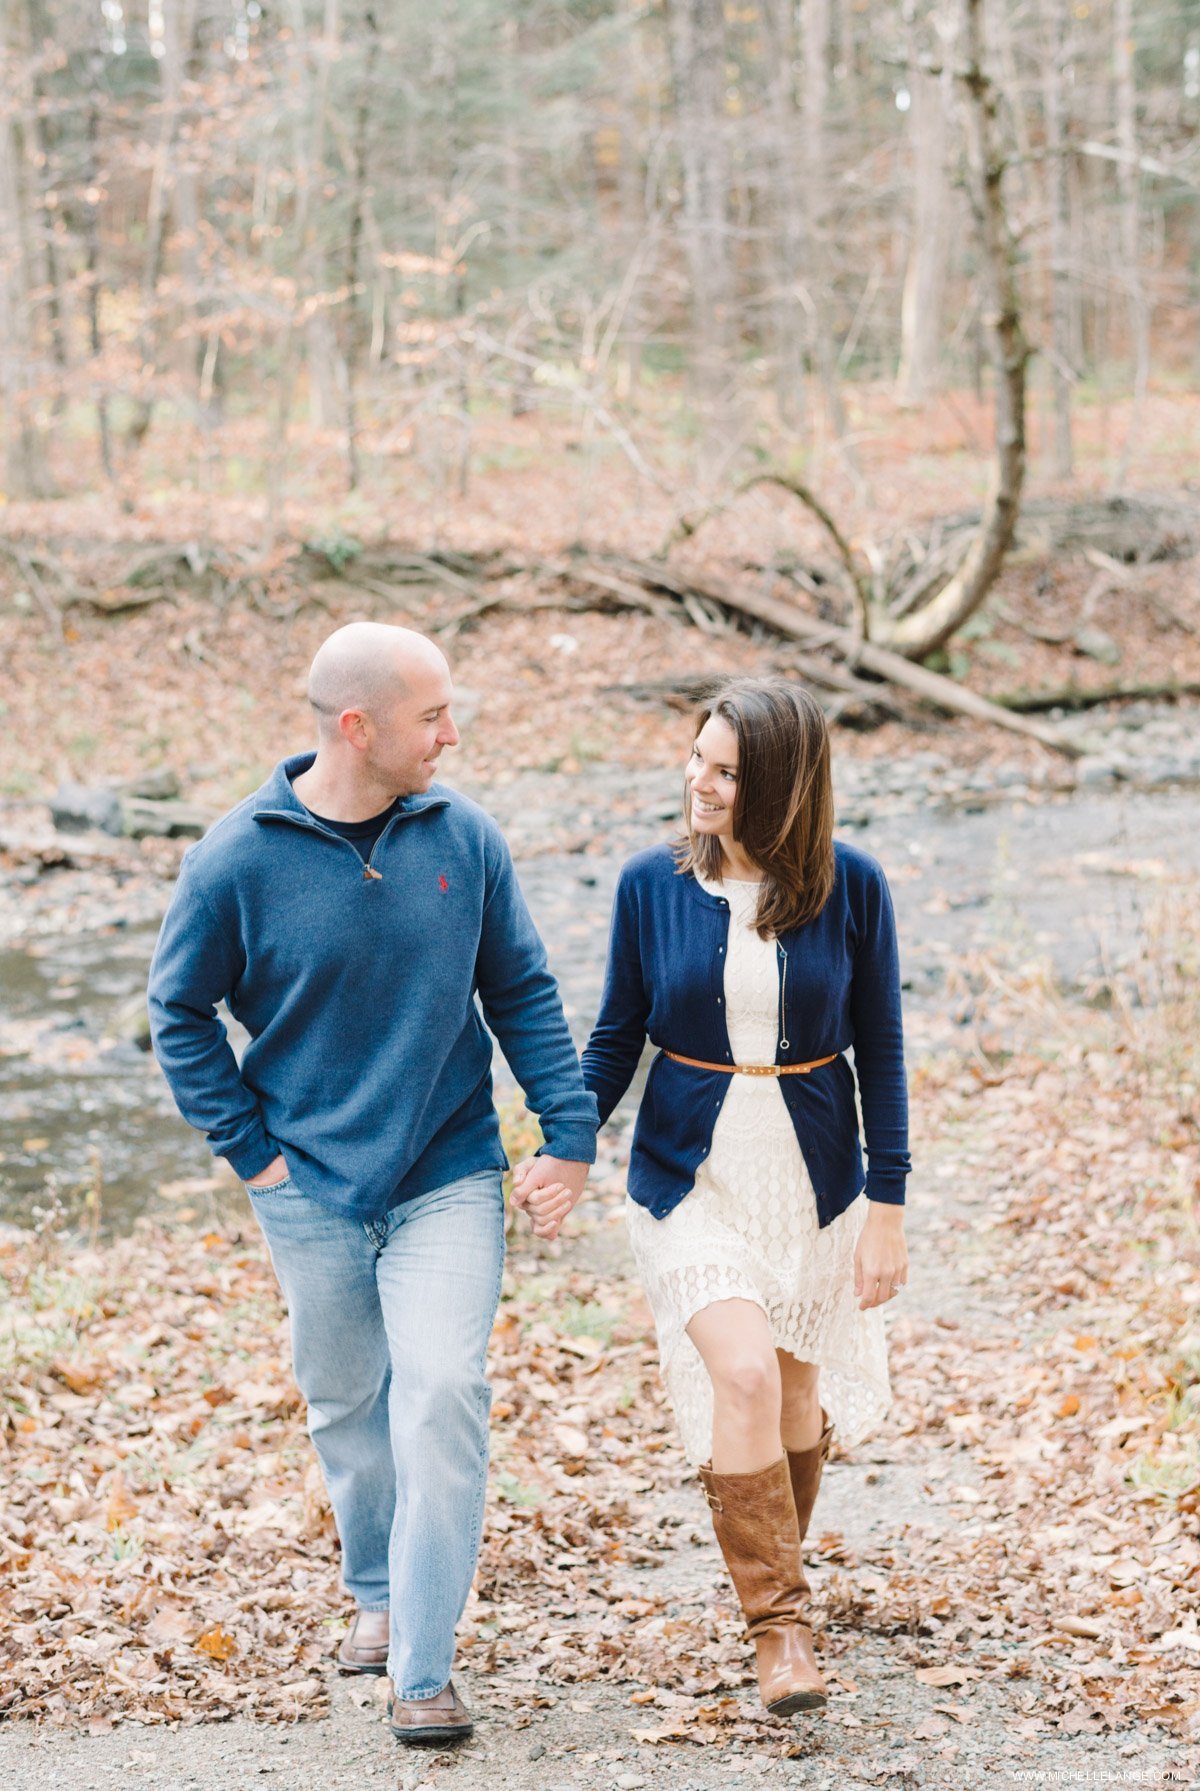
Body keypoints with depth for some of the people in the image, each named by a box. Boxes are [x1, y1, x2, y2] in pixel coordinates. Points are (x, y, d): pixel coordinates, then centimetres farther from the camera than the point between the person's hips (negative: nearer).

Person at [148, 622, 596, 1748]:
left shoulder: (463, 838, -4)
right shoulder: (239, 860, -10)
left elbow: (521, 991, 5)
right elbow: (179, 1012, 2)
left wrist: (569, 1129, 0)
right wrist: (249, 1147, -3)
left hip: (450, 1178, 0)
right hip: (311, 1188, 0)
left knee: (441, 1400, -12)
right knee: (345, 1404, 14)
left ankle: (423, 1669, -4)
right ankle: (377, 1593, 40)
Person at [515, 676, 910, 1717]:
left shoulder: (851, 887, -7)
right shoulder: (653, 885, -5)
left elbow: (879, 1052, -1)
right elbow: (617, 1039, 3)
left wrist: (887, 1209, -2)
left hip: (814, 1182, 1)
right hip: (691, 1179, -1)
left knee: (797, 1397, 11)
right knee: (742, 1374, -18)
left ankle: (775, 1564, 38)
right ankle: (778, 1623, -8)